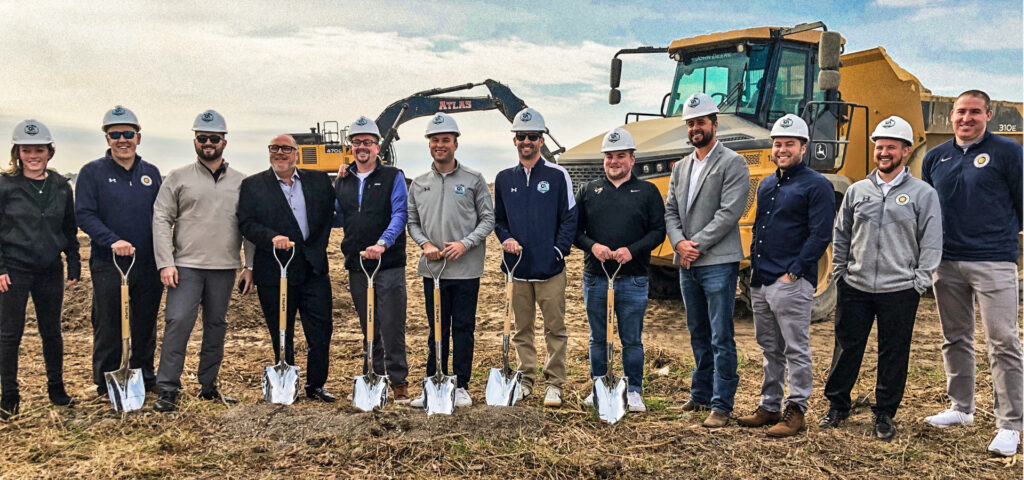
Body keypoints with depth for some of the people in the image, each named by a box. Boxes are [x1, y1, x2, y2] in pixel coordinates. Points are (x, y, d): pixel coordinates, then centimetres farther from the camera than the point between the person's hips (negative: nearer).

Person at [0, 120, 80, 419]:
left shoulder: (61, 186, 5)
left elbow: (69, 229, 11)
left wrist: (74, 265, 7)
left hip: (50, 271, 3)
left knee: (52, 332, 11)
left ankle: (56, 388, 25)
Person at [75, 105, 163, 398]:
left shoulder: (151, 173, 9)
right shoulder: (92, 172, -1)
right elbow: (84, 215, -10)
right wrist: (112, 241, -24)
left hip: (148, 264, 3)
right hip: (108, 265, -3)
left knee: (145, 325, 12)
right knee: (108, 327, 5)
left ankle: (145, 378, 25)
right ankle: (107, 385, 17)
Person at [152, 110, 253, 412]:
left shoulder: (240, 183, 9)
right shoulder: (178, 179, 3)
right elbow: (161, 220, -1)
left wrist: (249, 266, 4)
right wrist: (165, 263, -9)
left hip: (224, 268, 3)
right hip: (186, 266, -2)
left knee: (216, 326, 10)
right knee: (178, 323, -9)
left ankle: (208, 385, 22)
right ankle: (167, 390, -1)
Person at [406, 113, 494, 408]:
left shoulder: (474, 180, 1)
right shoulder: (419, 184, 9)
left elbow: (488, 219, 0)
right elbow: (412, 221, 13)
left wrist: (465, 243, -12)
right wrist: (425, 243, -6)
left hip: (466, 269, -2)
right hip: (432, 268, 3)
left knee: (463, 328, 4)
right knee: (437, 329, 10)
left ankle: (461, 386, 14)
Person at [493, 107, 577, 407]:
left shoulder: (557, 176, 2)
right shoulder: (504, 179, 11)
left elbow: (570, 218, 1)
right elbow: (498, 219, 17)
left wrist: (559, 250, -9)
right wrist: (506, 239, -2)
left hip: (550, 269, -3)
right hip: (517, 268, 3)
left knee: (555, 328, 1)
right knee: (522, 328, 10)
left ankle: (554, 383, 10)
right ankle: (525, 379, 21)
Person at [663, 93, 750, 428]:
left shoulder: (732, 163, -4)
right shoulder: (680, 168, 17)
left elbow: (730, 212, -13)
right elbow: (670, 211, 12)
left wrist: (698, 244, -14)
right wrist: (679, 242, -7)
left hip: (718, 263, -7)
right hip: (686, 264, 7)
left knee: (720, 338, -4)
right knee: (698, 335, 16)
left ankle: (721, 406, 2)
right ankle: (701, 395, 27)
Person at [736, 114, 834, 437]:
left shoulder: (816, 186, -6)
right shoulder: (767, 185, 17)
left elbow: (820, 236, -13)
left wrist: (793, 272, -16)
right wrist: (755, 263, 13)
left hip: (792, 284, -8)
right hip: (760, 282, 8)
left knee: (796, 350, 0)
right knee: (770, 350, 15)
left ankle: (796, 412, 9)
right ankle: (769, 407, 25)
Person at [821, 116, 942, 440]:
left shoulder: (923, 194, 1)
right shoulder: (857, 191, 9)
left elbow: (931, 243, 0)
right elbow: (840, 236, 14)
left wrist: (919, 282, -5)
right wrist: (839, 273, 8)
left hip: (899, 291, -2)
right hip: (855, 288, 2)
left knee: (893, 354, 6)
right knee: (846, 348, 8)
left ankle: (885, 414, 21)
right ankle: (837, 406, 23)